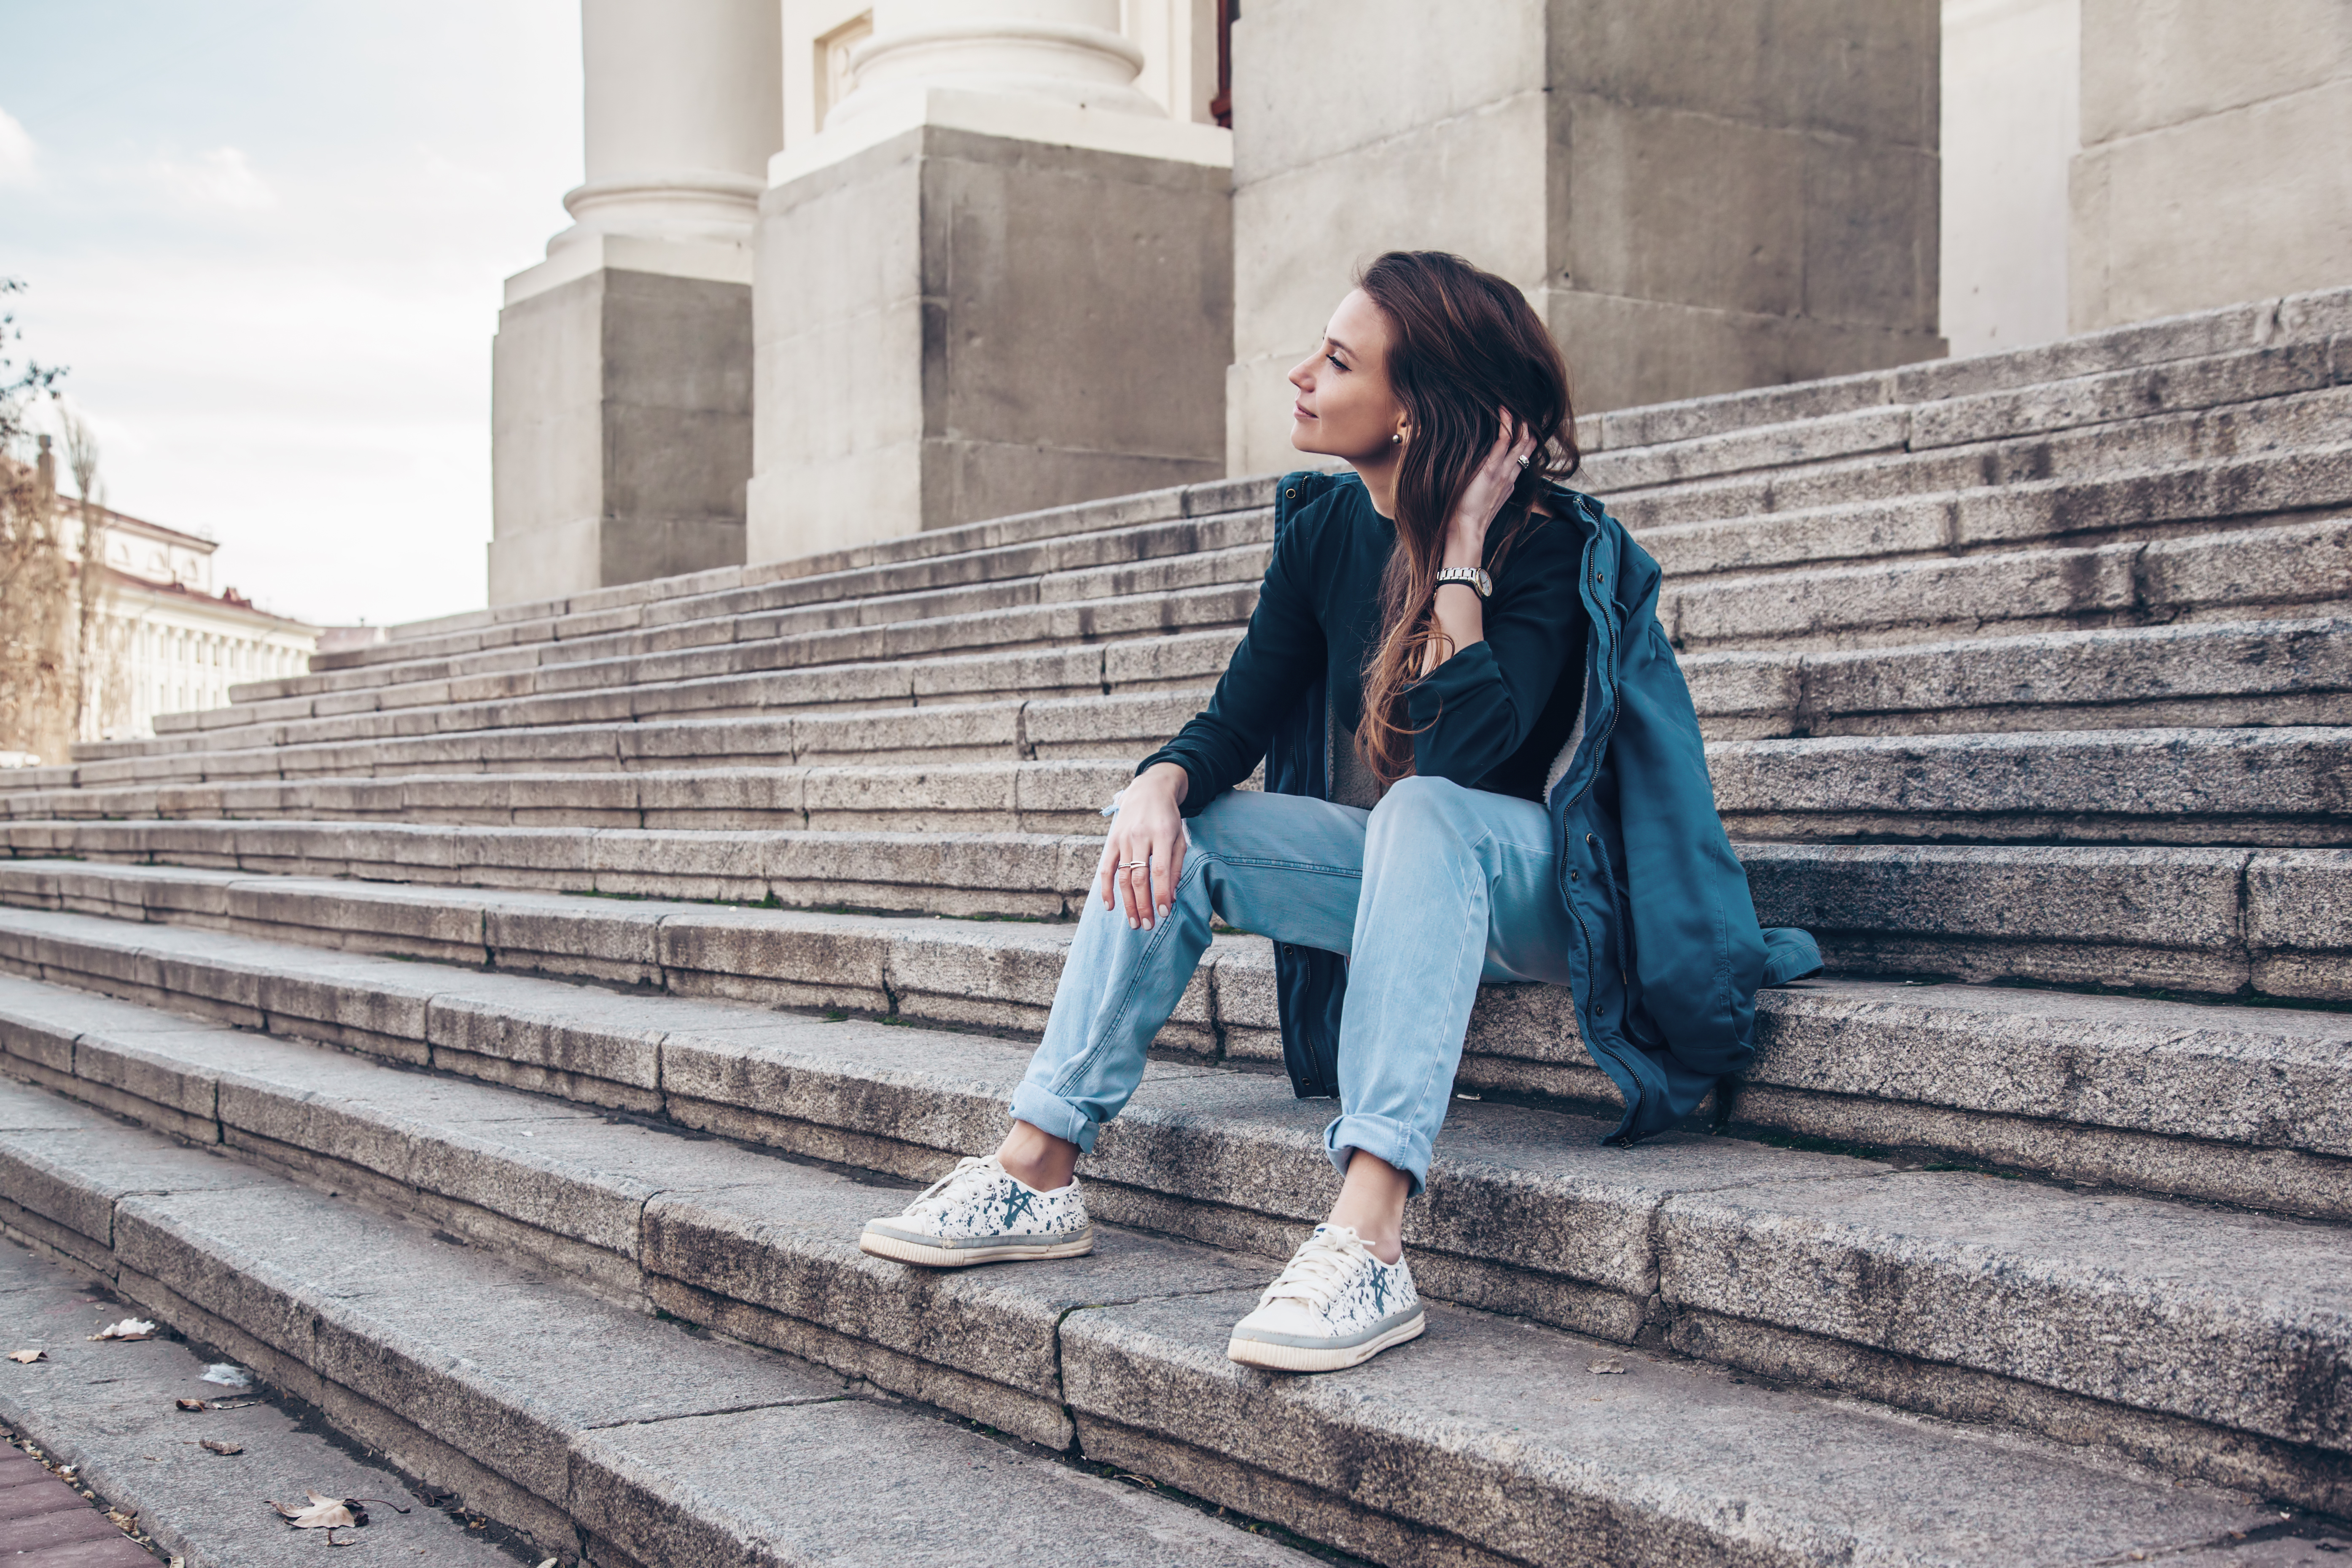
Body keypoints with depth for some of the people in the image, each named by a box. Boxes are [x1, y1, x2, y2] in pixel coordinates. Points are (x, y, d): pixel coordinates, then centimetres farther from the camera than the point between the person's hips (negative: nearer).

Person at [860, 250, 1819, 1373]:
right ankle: (1038, 1175, -14)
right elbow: (1238, 720, -1)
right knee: (1164, 830, -12)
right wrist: (1163, 783, -23)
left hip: (1535, 889, -6)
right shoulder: (1325, 522, -1)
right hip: (1395, 872, 7)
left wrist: (1461, 550, -30)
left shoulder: (1548, 546, -19)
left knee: (1421, 813, -38)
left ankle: (1369, 1240, -49)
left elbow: (1463, 760, -32)